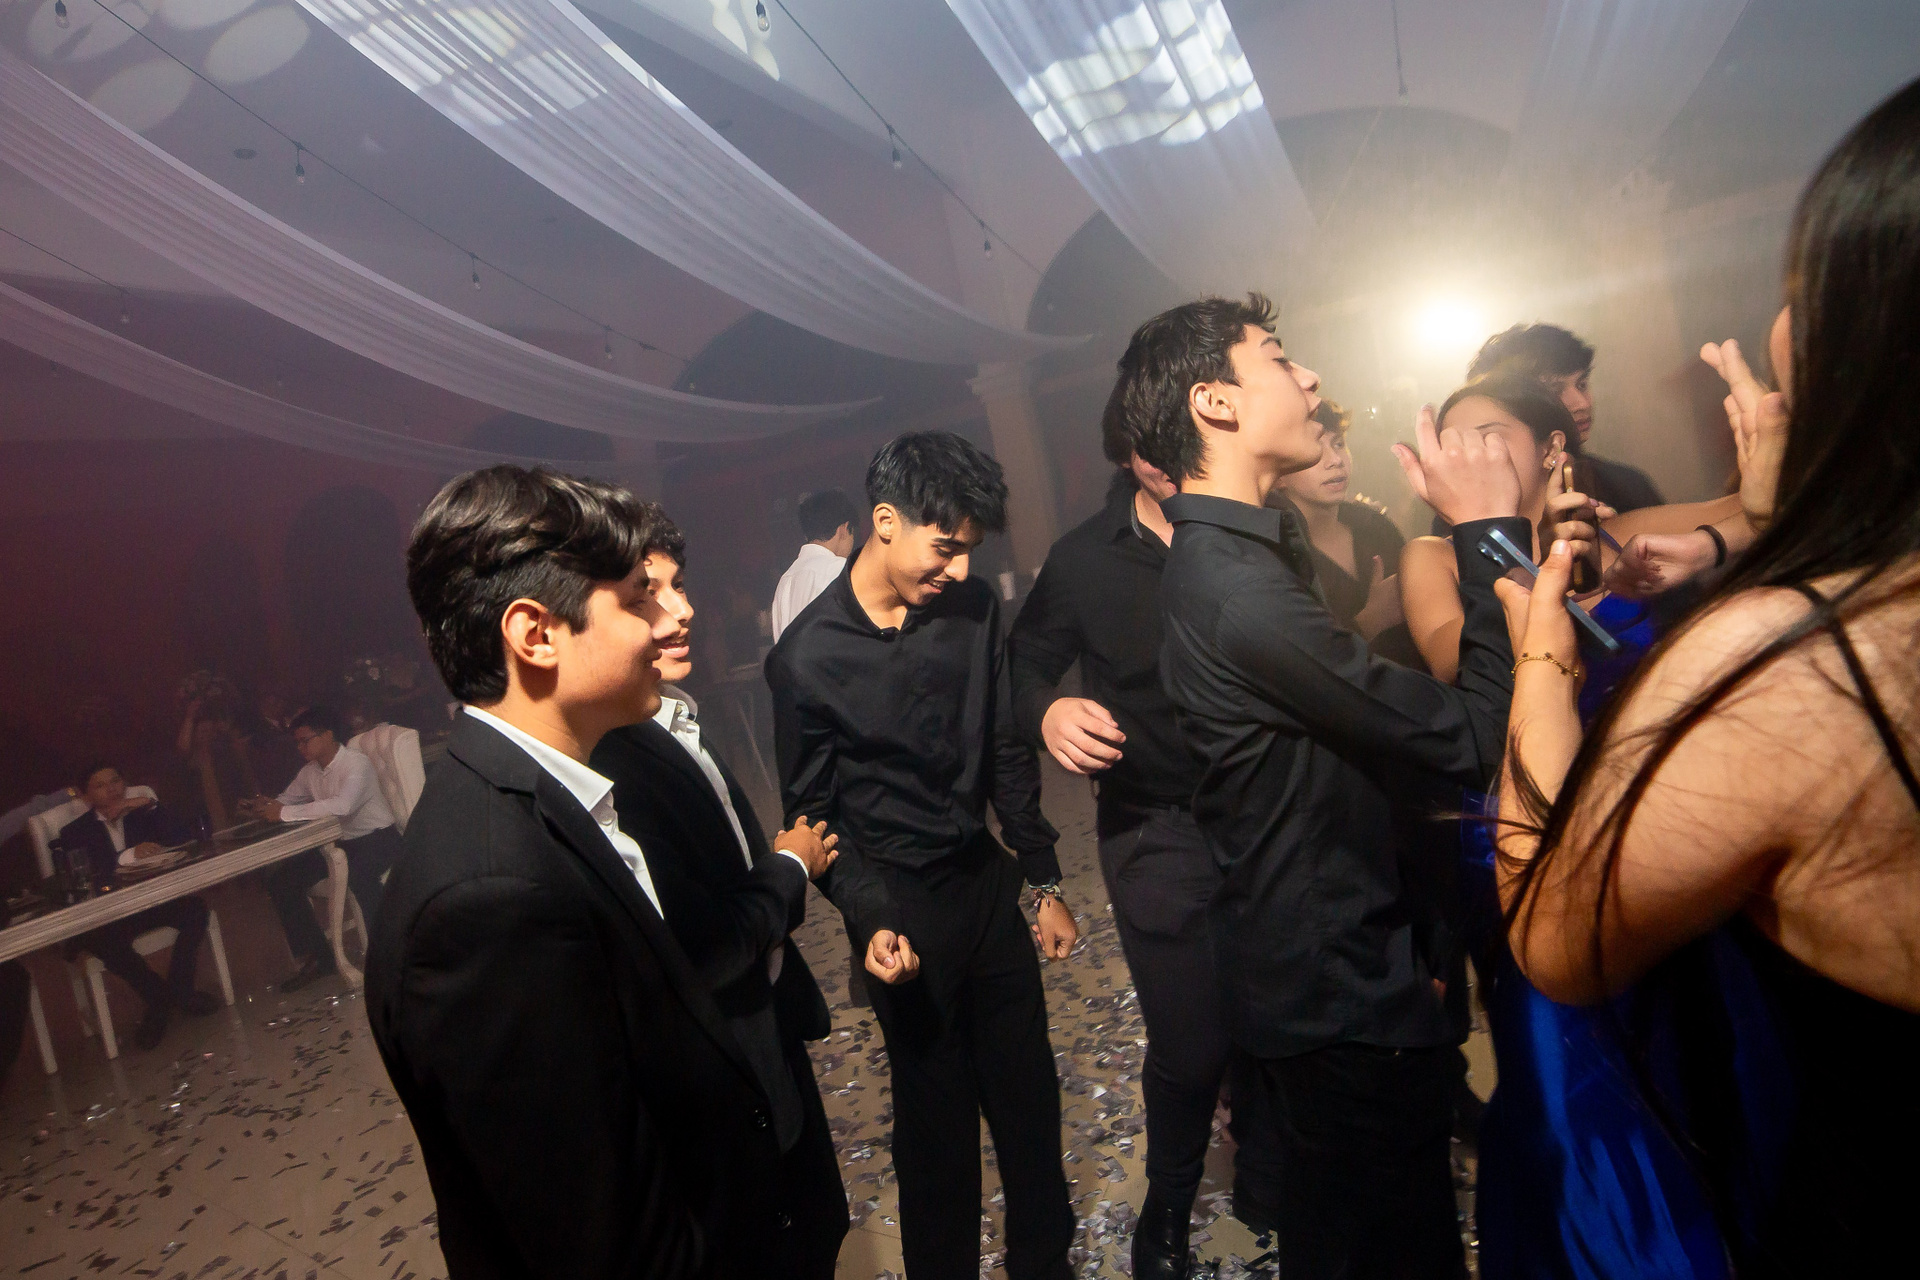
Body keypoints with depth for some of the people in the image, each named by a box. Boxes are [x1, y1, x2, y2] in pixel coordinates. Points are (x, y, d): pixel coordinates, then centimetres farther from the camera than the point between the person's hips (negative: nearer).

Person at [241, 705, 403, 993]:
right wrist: (263, 806, -2)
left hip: (377, 839, -8)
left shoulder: (356, 764, -19)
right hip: (339, 842, 9)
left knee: (357, 872, -38)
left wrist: (284, 813, -32)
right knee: (280, 881, -2)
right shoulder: (309, 772, 7)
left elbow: (342, 805, -37)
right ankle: (315, 957, 7)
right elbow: (286, 798, 23)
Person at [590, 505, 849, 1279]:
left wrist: (790, 862, -8)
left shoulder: (673, 719, 0)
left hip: (771, 1025, 8)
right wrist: (789, 868, -14)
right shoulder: (606, 760, -30)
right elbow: (699, 955, -29)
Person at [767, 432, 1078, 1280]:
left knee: (1029, 1089, 16)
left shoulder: (972, 607, -5)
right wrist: (871, 919, -19)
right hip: (904, 905, -4)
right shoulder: (806, 658, -15)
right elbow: (814, 815, -6)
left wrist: (1045, 881, 9)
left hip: (988, 881, 4)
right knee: (937, 1113, 12)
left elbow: (1007, 752, 5)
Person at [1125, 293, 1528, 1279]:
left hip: (1310, 975, 10)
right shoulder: (1236, 585, -29)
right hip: (1346, 995, -10)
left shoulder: (1225, 554, 6)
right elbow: (1471, 739, -26)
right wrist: (1488, 531, -18)